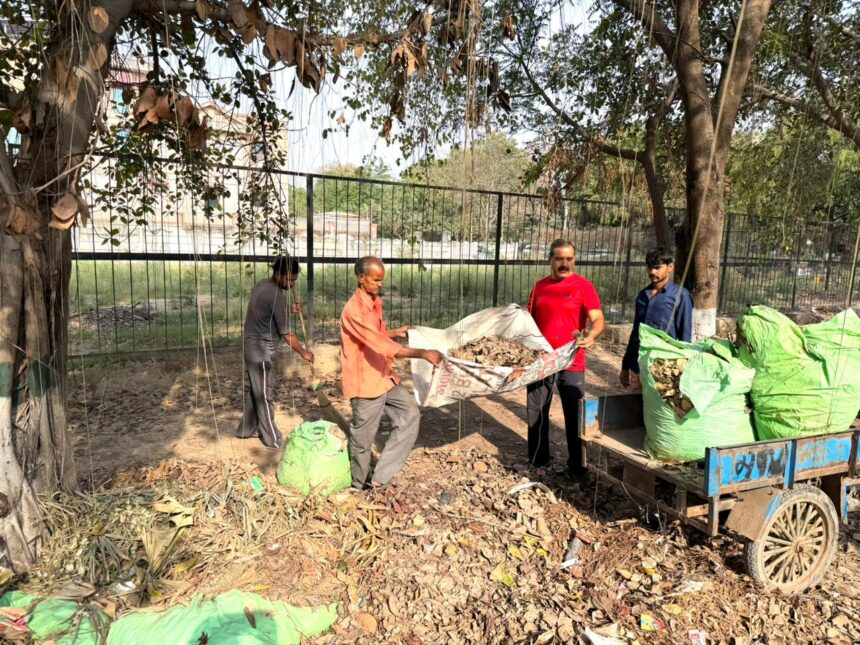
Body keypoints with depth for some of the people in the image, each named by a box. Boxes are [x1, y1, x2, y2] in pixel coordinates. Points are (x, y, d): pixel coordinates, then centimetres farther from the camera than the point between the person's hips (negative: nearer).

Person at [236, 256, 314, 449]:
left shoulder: (261, 285, 5)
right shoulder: (276, 296, -23)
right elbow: (286, 334, -18)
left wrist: (289, 309, 7)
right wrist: (303, 353, -6)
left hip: (250, 348, 9)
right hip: (260, 352, -9)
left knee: (251, 391, 20)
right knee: (264, 396, 0)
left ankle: (247, 429, 32)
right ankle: (272, 439, 10)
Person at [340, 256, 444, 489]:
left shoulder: (375, 301, 7)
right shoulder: (354, 310, -24)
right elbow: (382, 345, -32)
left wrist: (396, 332, 8)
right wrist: (423, 353, -33)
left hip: (385, 376, 9)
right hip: (365, 381, -9)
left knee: (410, 415, 8)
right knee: (363, 437, 7)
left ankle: (380, 477, 12)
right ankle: (359, 485, 31)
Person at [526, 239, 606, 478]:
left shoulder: (584, 286, -6)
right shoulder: (540, 286, 8)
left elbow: (599, 320, -16)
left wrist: (591, 336, -37)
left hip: (571, 363, -4)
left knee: (575, 416, 2)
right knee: (536, 414, 12)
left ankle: (577, 467, 17)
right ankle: (537, 461, 29)